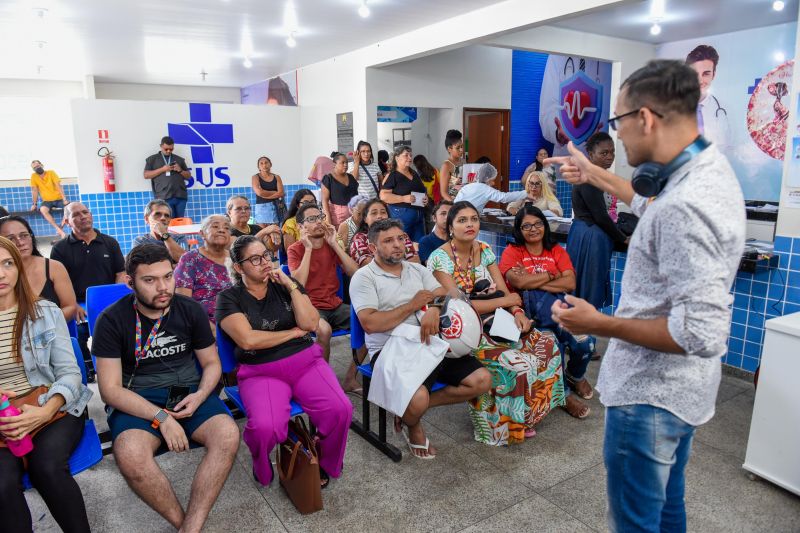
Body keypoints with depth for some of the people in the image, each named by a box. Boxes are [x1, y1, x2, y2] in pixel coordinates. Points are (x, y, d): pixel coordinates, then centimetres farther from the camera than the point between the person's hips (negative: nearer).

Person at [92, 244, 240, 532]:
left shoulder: (190, 310, 1)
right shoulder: (112, 320, -5)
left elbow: (212, 363, 11)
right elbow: (110, 389, -8)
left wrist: (200, 396, -11)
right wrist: (161, 417, -19)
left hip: (189, 392, 2)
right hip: (137, 401, -1)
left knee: (227, 434, -28)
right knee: (130, 455, -34)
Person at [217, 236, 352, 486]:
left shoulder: (286, 286, 11)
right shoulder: (229, 298, 1)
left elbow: (310, 323, -2)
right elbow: (248, 340, -13)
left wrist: (291, 285, -9)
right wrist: (294, 332, -4)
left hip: (306, 361, 3)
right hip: (260, 372, -2)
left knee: (340, 410, -23)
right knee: (266, 426, -32)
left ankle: (326, 465, 9)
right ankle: (262, 470, 6)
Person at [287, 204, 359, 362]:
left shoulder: (331, 246, 8)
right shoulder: (295, 250, -4)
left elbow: (356, 273, -5)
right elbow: (299, 283, -20)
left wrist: (334, 244, -10)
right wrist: (308, 248, -18)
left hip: (335, 305, 5)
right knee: (324, 330, -35)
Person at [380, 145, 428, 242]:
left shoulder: (414, 174, 16)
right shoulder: (392, 176, -6)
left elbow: (422, 191, 28)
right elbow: (383, 196, -15)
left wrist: (425, 198, 5)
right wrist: (404, 198, -21)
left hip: (419, 215, 7)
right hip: (400, 215, -7)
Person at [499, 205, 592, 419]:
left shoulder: (557, 251, 13)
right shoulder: (512, 252, 5)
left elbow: (570, 283, -3)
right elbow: (519, 282, -14)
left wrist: (533, 282, -9)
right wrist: (551, 275, -3)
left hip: (557, 308, 3)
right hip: (527, 310, -3)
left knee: (585, 343, -24)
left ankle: (575, 376, 13)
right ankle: (564, 392, -8)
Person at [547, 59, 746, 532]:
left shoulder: (685, 206, -30)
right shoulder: (710, 168, 3)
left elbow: (702, 333, -31)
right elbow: (653, 205, 25)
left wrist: (600, 324, -23)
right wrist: (595, 175, 30)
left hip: (652, 391, -10)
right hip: (677, 386, 10)